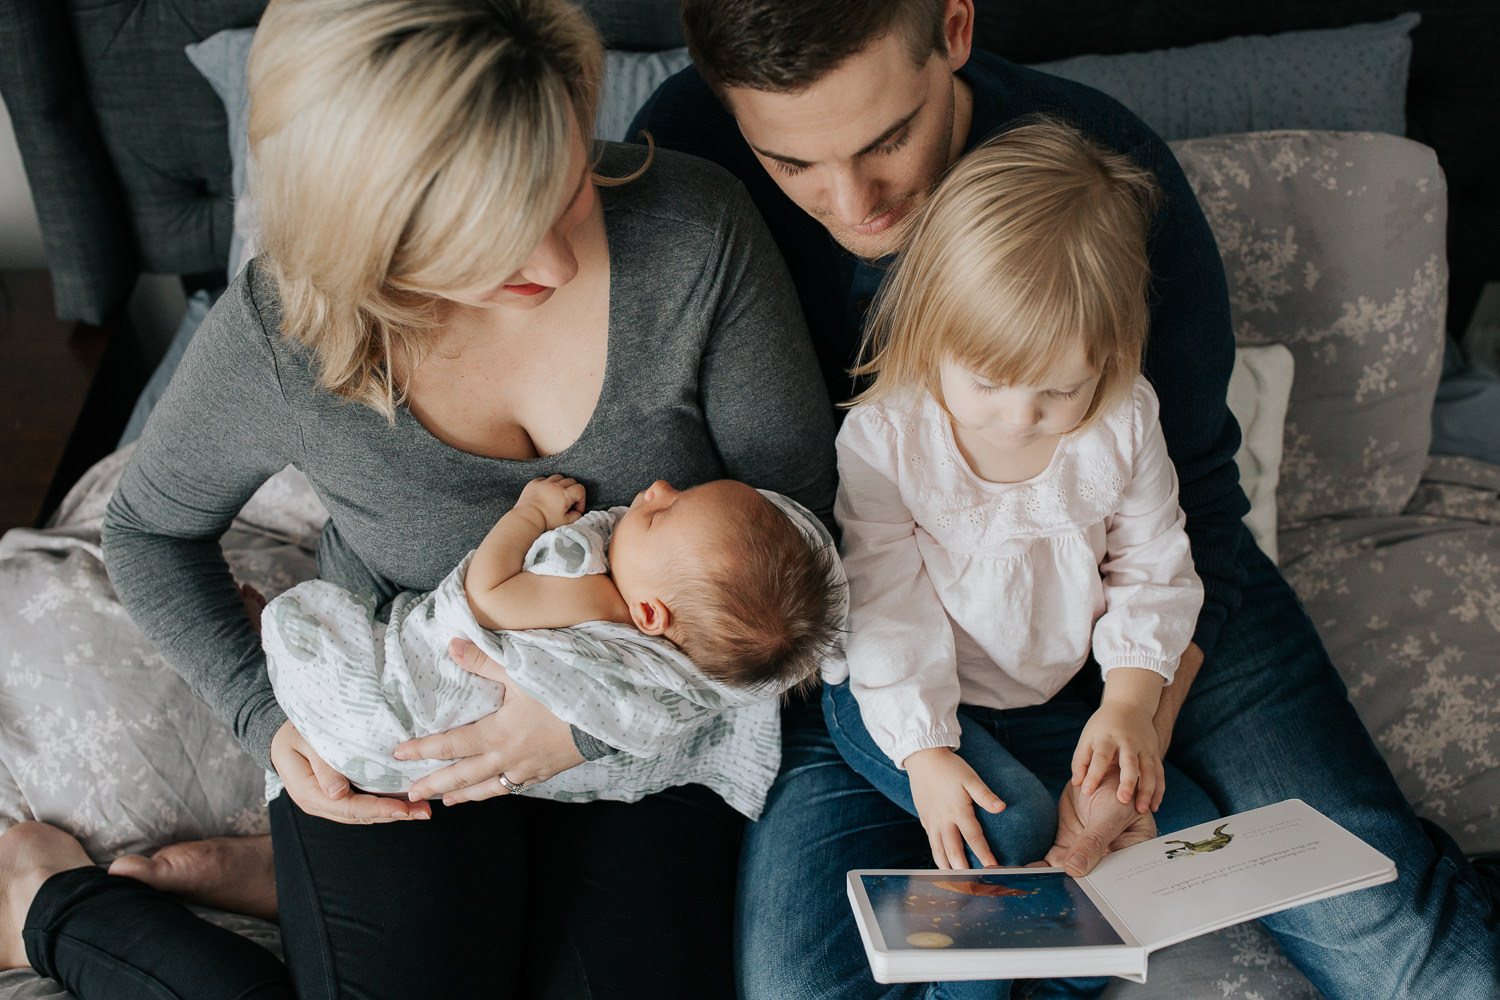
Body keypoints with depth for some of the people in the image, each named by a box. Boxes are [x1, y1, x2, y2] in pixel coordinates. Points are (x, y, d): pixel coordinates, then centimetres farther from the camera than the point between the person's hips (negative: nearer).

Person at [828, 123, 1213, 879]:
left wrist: (1128, 704, -12)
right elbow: (887, 603, -17)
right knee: (1012, 832, -25)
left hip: (1060, 691, 4)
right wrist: (925, 753, -21)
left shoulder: (1124, 421, -12)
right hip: (913, 699, -4)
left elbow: (1153, 570, 0)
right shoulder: (883, 436, -21)